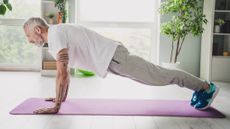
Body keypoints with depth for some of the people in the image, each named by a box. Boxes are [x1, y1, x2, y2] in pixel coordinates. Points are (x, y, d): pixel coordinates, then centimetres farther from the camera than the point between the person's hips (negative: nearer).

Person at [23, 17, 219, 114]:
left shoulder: (55, 35, -16)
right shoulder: (55, 36, 16)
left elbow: (62, 74, -24)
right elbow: (65, 72, 25)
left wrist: (56, 106, -18)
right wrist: (62, 97, 27)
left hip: (112, 56, -9)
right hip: (110, 58, 9)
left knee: (159, 76, -1)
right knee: (157, 74, 17)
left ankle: (207, 87, 13)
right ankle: (200, 87, 31)